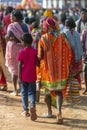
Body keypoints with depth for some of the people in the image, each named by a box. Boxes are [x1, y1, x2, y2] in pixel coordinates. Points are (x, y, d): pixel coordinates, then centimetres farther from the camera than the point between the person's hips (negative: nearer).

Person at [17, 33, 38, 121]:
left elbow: (20, 65, -9)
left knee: (24, 93, 10)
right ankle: (32, 105, -19)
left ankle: (26, 110, 14)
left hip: (24, 76, -1)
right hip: (32, 76, 1)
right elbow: (37, 63, -1)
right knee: (32, 92, 8)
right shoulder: (35, 52, -3)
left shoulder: (21, 52, -8)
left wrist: (19, 76, -4)